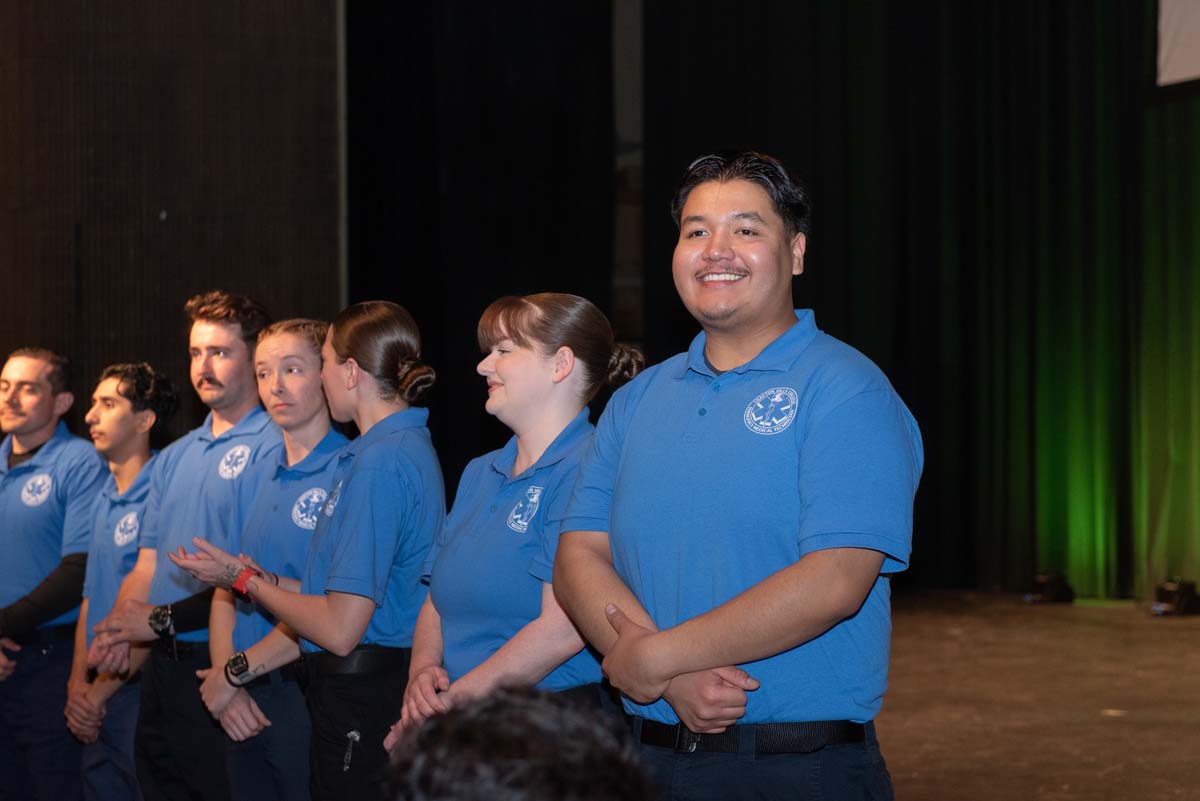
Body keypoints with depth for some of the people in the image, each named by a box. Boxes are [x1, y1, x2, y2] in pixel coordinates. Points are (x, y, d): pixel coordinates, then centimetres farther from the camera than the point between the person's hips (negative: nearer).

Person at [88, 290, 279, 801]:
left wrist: (164, 619, -15)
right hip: (163, 665, 7)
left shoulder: (273, 449, -9)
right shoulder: (175, 457, 18)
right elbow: (148, 563, 15)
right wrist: (118, 628, -4)